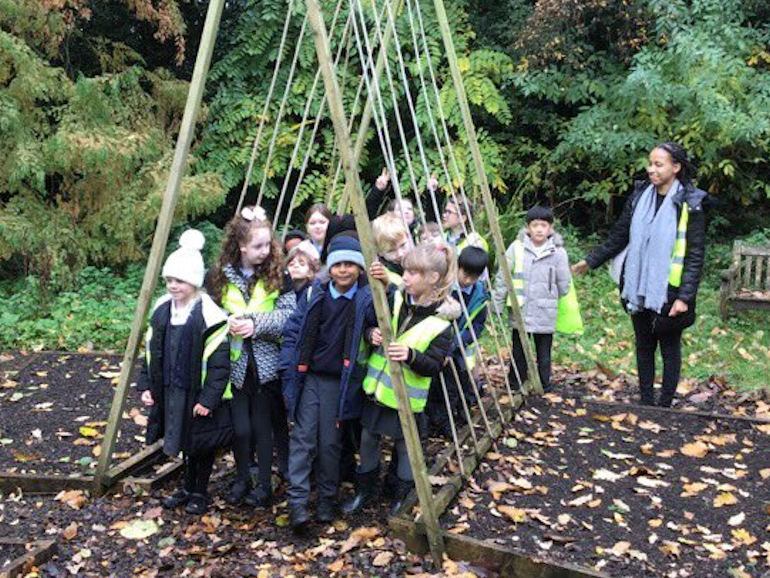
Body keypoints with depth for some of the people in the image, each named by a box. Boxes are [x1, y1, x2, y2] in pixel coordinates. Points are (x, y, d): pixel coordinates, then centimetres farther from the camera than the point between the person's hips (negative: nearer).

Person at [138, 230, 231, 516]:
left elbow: (219, 363, -18)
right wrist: (146, 385, 7)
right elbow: (151, 352, 12)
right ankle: (188, 488, 36)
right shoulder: (162, 310, 3)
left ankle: (199, 492, 27)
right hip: (171, 393, 6)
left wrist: (209, 398, -20)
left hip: (199, 395, -6)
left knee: (201, 443, 9)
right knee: (184, 441, 19)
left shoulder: (209, 315, -19)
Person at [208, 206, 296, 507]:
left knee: (264, 424, 8)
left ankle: (264, 483, 25)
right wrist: (228, 324, -14)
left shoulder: (277, 274, -5)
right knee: (240, 427, 3)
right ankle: (241, 479, 27)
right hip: (235, 364, 1)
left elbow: (288, 314, -11)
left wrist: (255, 323, -22)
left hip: (266, 364, -1)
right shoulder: (221, 276, -1)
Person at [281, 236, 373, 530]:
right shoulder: (314, 295, -1)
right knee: (303, 437, -4)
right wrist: (289, 377, -1)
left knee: (330, 442, 5)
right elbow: (293, 333, 3)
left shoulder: (367, 299, -6)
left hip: (340, 381, -1)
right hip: (309, 377, 1)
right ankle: (297, 501, -1)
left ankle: (327, 500, 21)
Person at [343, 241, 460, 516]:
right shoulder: (395, 298, -4)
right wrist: (372, 333, -16)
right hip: (377, 386, 5)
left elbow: (434, 365, -17)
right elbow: (370, 321, 6)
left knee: (404, 444, 10)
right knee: (368, 437, 16)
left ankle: (403, 496, 32)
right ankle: (365, 488, 37)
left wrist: (411, 355, -34)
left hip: (406, 396, -5)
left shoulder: (441, 323, -16)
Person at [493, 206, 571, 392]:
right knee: (519, 351, 10)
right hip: (520, 312, 0)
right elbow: (502, 277, 2)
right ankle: (515, 385, 23)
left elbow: (563, 286, 5)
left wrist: (550, 298, 10)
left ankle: (543, 386, 24)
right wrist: (496, 305, 2)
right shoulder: (517, 247, -2)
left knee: (543, 353, 10)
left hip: (545, 315, 0)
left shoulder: (558, 252, -4)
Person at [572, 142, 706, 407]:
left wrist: (685, 296, -17)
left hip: (668, 292, -5)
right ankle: (646, 403, 26)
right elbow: (619, 237, 14)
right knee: (644, 347, 14)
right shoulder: (640, 196, 3)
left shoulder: (689, 204, -10)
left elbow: (695, 255, -11)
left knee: (669, 349, 9)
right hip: (638, 288, 5)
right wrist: (591, 261, 15)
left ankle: (665, 406, 20)